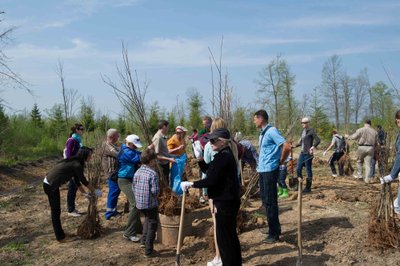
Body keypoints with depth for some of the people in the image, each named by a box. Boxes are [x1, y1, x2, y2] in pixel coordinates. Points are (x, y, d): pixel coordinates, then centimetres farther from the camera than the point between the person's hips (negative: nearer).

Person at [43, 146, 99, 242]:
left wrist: (85, 193, 19)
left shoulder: (74, 162, 9)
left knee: (56, 210, 17)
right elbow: (84, 181, -10)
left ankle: (60, 234, 28)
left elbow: (77, 181, 15)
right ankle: (60, 237, 13)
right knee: (56, 211, 2)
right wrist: (94, 191, 3)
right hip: (50, 186, -9)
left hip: (50, 184, 9)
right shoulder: (77, 165, -19)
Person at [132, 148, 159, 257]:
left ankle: (144, 241, 31)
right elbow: (155, 191, -21)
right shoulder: (153, 173, -19)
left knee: (147, 219, 32)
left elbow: (133, 187, 6)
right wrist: (154, 195, 0)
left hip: (139, 203, 6)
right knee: (152, 225, 9)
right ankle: (148, 250, 12)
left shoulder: (137, 172, 1)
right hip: (150, 203, -6)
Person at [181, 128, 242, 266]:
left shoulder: (222, 157, -21)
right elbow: (207, 169, 16)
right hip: (229, 200, 11)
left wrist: (190, 184, -16)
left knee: (223, 237, 1)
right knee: (230, 235, 21)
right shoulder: (226, 154, 12)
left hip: (225, 203, -11)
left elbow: (210, 180, -25)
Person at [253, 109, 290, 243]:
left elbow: (286, 147, -22)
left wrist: (281, 162, -9)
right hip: (262, 170, 10)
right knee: (265, 201, 17)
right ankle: (274, 227, 31)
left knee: (270, 202, -2)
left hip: (270, 171, -9)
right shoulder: (262, 133, 13)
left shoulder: (272, 131, -15)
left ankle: (274, 233, 8)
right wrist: (260, 165, 12)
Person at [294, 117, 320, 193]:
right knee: (298, 169, 9)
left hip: (308, 153, -8)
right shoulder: (303, 131, 14)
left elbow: (318, 140, -18)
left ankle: (308, 188, 7)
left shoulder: (311, 131, -9)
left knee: (308, 170, 0)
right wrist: (295, 145, 20)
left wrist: (313, 147, -30)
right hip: (302, 153, 8)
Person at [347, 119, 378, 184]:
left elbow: (354, 137, -6)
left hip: (362, 147, -3)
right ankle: (367, 179, 3)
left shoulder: (361, 130, -7)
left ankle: (359, 174, 19)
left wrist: (348, 136, 11)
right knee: (368, 164, 4)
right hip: (370, 148, 3)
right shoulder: (374, 131, 7)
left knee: (359, 161, 18)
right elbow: (376, 141, 10)